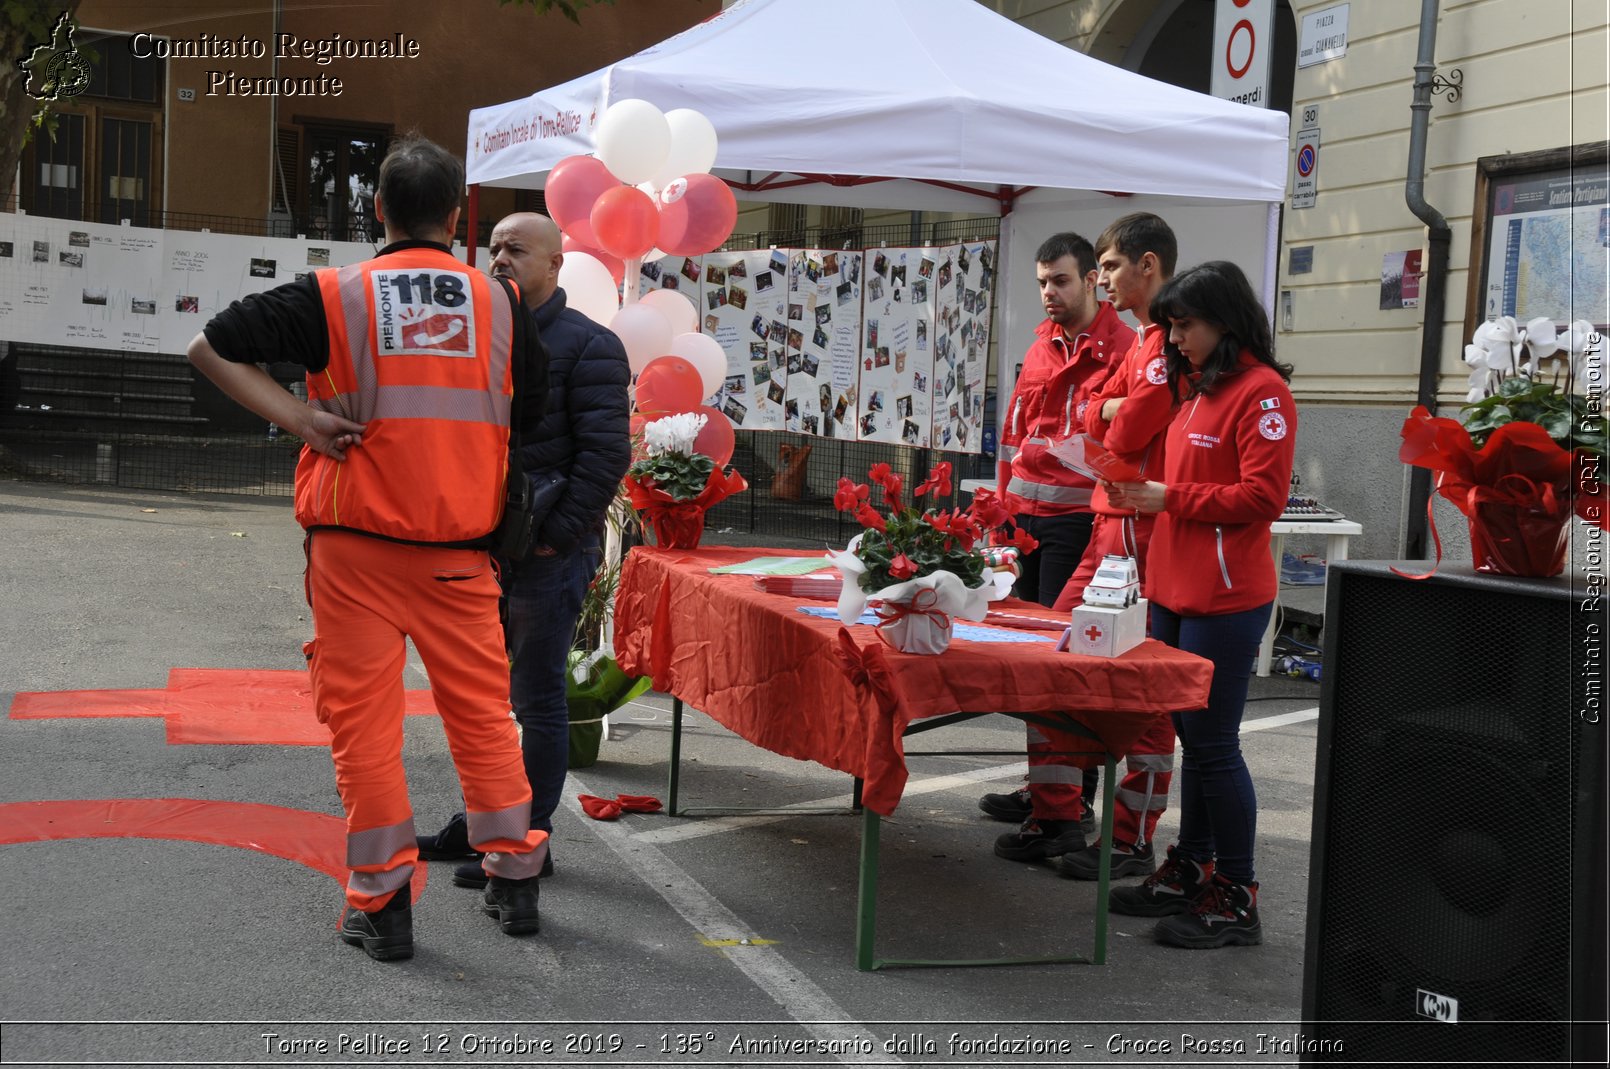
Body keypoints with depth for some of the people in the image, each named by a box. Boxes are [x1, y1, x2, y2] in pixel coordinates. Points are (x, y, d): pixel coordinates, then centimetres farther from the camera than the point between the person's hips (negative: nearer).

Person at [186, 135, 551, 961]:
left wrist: (302, 421, -5)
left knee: (363, 720, 6)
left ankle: (381, 903, 10)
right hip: (460, 550, 2)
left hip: (356, 542, -2)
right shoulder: (499, 303, 3)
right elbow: (541, 417, 12)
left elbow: (211, 347, -3)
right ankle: (514, 880, 22)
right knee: (481, 711, 13)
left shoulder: (334, 296, -3)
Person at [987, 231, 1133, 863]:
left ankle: (1061, 815, -4)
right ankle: (1046, 790, 25)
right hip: (1028, 517, 8)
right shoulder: (1041, 348, 17)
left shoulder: (1120, 349, -8)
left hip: (1077, 520, -8)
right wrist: (1008, 507, 18)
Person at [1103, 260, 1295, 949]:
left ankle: (1235, 898, 6)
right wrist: (1140, 492, 9)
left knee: (1213, 743, -4)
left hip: (1225, 597, -9)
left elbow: (1262, 496, -16)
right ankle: (1190, 871, 25)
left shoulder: (1261, 390, -10)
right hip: (1175, 588, 9)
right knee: (1191, 736, 15)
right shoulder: (1196, 387, 18)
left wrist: (1170, 498, -16)